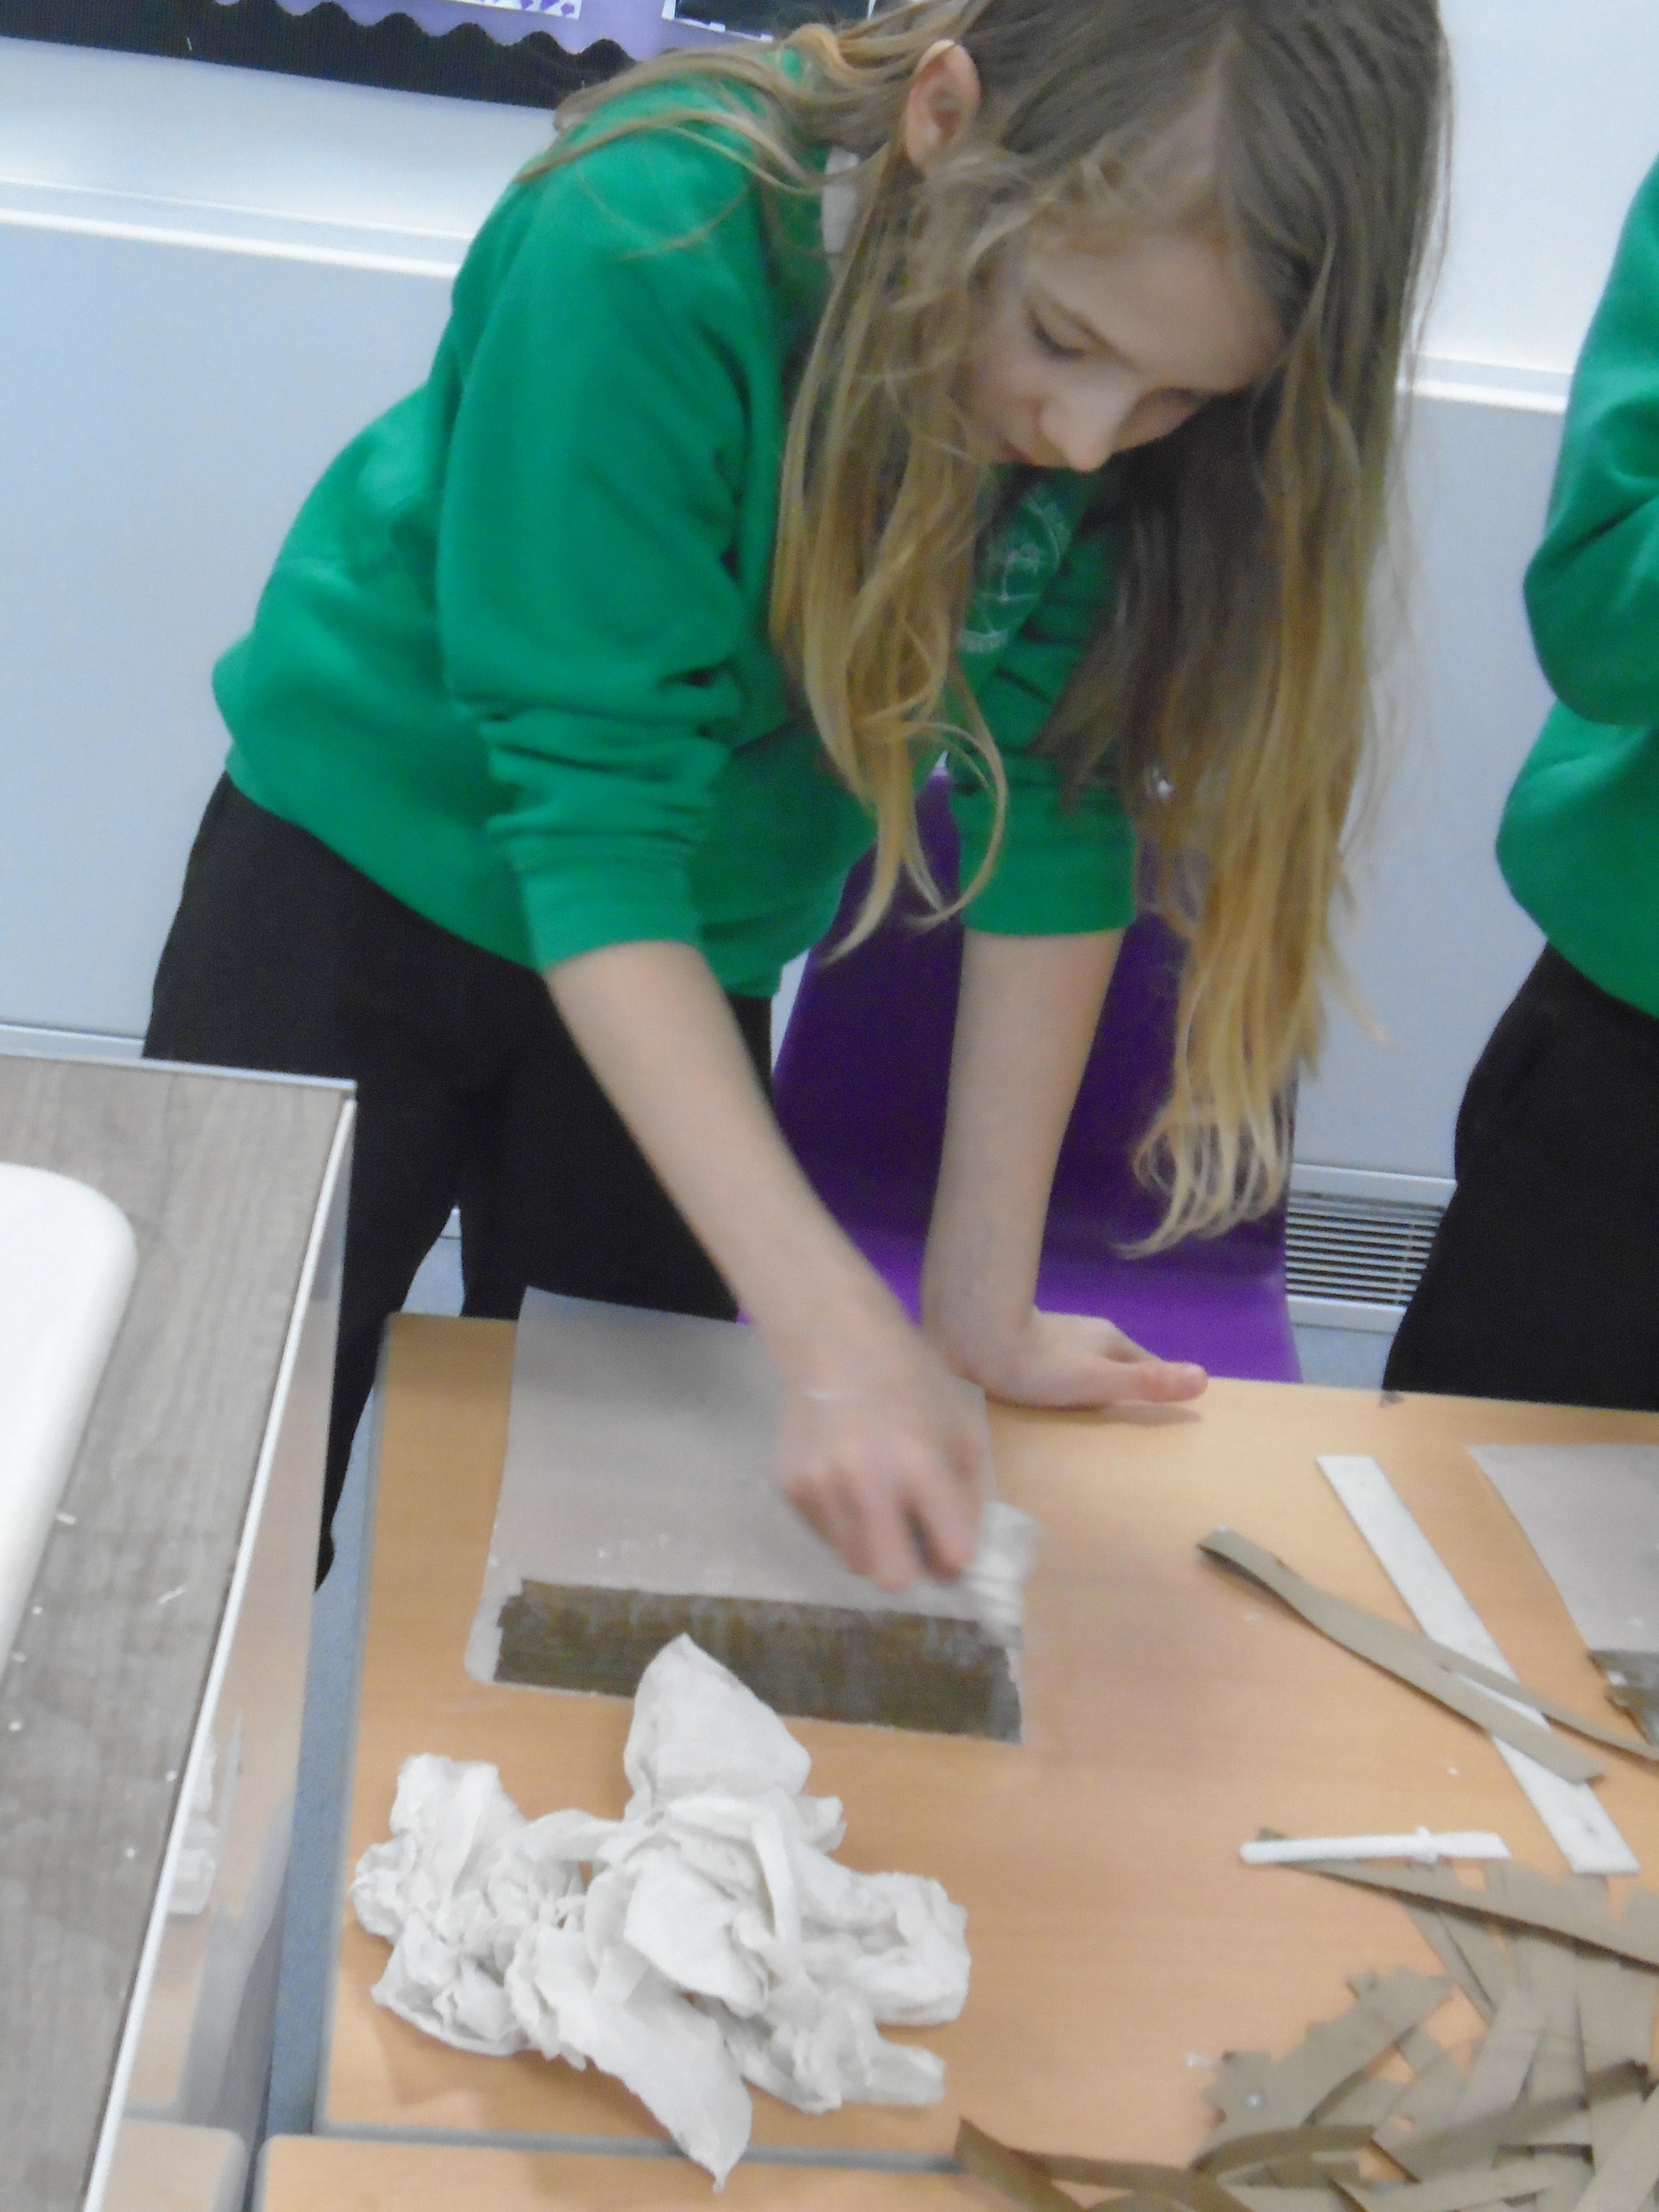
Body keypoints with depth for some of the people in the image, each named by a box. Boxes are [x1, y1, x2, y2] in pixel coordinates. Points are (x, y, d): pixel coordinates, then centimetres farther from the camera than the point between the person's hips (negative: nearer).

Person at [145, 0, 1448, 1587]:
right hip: (363, 872, -3)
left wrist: (982, 1296, -13)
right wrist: (830, 1326, -37)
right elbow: (592, 826, -32)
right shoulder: (651, 252, -32)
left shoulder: (1166, 402, -20)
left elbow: (1055, 803, -16)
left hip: (692, 960, 3)